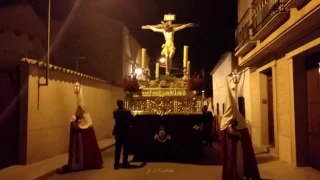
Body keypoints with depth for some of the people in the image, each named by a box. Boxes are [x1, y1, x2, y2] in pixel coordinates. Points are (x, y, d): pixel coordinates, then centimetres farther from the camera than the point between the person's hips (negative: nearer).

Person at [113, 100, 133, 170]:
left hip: (118, 132, 2)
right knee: (125, 148, 10)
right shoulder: (127, 112, -13)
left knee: (118, 148, 9)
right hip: (126, 132, -2)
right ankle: (125, 163, 15)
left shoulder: (115, 112, -7)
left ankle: (116, 164, 7)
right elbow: (131, 121, -5)